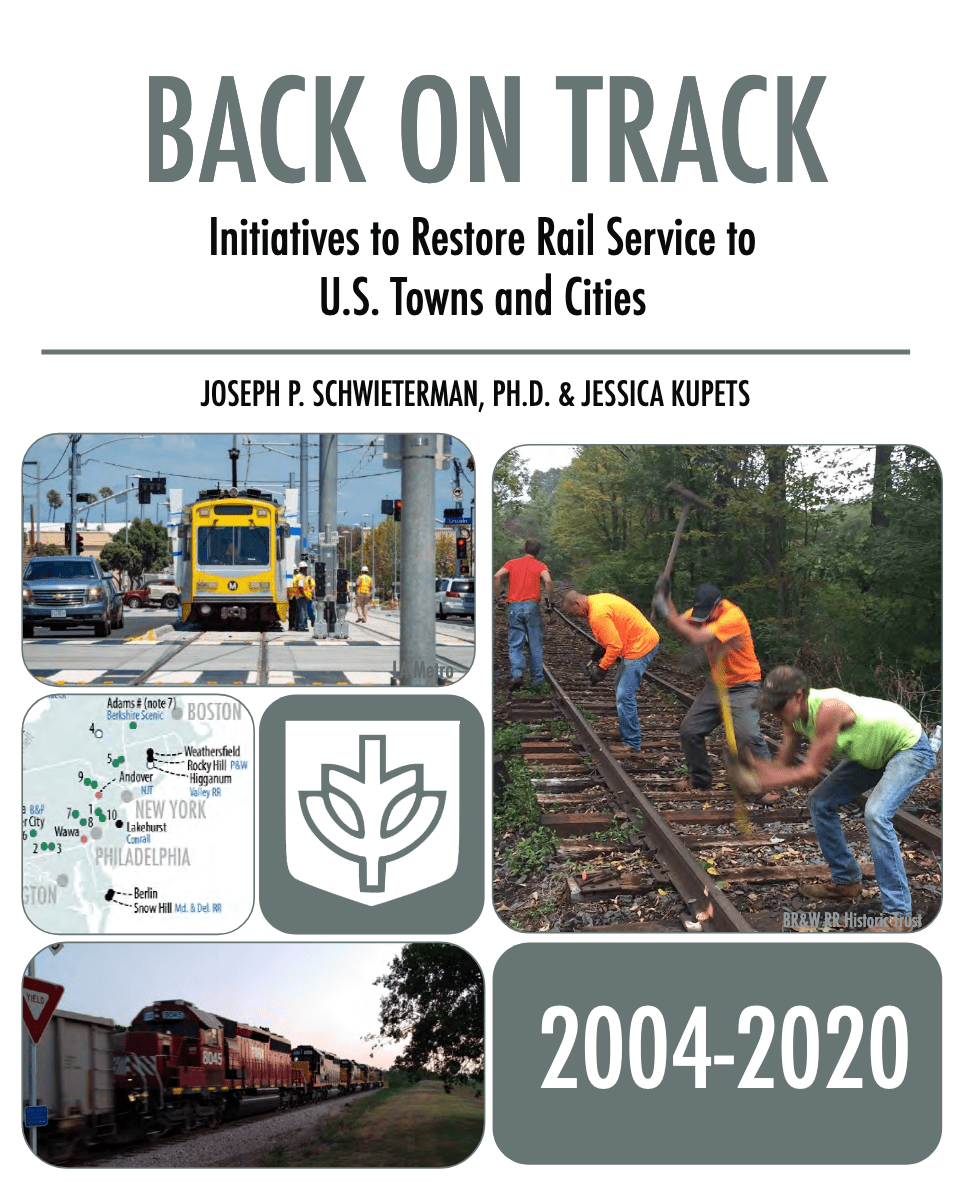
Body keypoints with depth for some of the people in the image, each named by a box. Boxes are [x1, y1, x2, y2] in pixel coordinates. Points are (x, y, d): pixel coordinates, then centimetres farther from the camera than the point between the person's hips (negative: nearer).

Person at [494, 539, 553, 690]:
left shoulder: (512, 563, 12)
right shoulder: (540, 566, 6)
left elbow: (497, 576, -6)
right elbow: (548, 581, -14)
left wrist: (499, 595, 2)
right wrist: (549, 600, -4)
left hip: (514, 606, 1)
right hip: (532, 606, -1)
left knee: (515, 645, 5)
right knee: (535, 645, 8)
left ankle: (517, 674, -15)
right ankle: (537, 680, 10)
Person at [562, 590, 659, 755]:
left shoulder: (598, 615, -23)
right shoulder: (598, 601, 10)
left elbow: (615, 646, -23)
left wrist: (602, 669, -13)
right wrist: (600, 648, 14)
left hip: (641, 646, -11)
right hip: (646, 640, 11)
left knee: (624, 695, -9)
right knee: (621, 688, 22)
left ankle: (631, 744, -3)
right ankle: (628, 733, 30)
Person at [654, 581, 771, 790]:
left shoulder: (733, 617, -28)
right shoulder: (704, 610, -3)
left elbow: (698, 637, -35)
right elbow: (679, 623, -10)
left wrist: (666, 613, -34)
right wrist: (666, 599, -26)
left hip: (743, 686, -8)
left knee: (748, 735, -23)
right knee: (689, 730, 7)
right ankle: (700, 779, 25)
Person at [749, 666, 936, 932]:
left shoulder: (828, 708, -37)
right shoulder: (794, 714, -10)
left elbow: (811, 771, -31)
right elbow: (782, 765, -3)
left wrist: (760, 779, -32)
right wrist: (753, 767, -24)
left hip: (910, 749, -9)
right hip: (873, 754, 9)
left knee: (876, 814, -28)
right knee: (821, 803, 7)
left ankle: (899, 915, -25)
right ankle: (846, 881, 22)